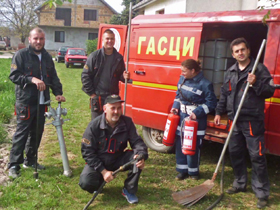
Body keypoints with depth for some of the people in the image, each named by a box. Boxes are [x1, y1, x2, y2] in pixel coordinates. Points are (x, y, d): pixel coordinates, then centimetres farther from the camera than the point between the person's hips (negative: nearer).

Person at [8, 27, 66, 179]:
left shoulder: (47, 57, 14)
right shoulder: (21, 55, -5)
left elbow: (53, 77, 15)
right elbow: (13, 75, -11)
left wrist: (58, 92, 0)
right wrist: (32, 79, -25)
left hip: (42, 102, 6)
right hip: (25, 102, -6)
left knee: (37, 132, 12)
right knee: (21, 133, -4)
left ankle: (30, 160, 27)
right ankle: (14, 164, 7)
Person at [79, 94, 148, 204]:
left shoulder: (127, 122, -13)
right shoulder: (94, 125, -20)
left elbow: (137, 141, -11)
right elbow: (87, 151, -17)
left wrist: (141, 155, -34)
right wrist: (103, 171, -22)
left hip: (118, 159, 2)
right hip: (98, 162, -2)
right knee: (85, 182, -27)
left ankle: (129, 190, -5)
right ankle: (101, 180, 12)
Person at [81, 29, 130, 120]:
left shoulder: (119, 58, 7)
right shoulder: (94, 56, -3)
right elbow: (85, 75, -3)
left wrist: (124, 77, -7)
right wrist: (91, 94, -6)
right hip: (97, 96, -3)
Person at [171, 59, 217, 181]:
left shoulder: (205, 84, -15)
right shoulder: (182, 79, 5)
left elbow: (211, 103, -11)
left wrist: (197, 112, -20)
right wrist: (176, 106, 2)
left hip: (196, 120, -6)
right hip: (181, 116, 6)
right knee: (180, 144, 10)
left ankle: (193, 171, 23)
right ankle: (182, 170, 26)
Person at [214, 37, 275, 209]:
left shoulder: (260, 69, -5)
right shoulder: (230, 72, 13)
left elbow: (270, 91, -8)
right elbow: (224, 94, 18)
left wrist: (256, 84, -23)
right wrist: (219, 112, 13)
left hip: (253, 121, -6)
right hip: (235, 120, 6)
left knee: (257, 156, -4)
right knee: (235, 153, 14)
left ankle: (262, 193, 6)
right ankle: (240, 184, 32)